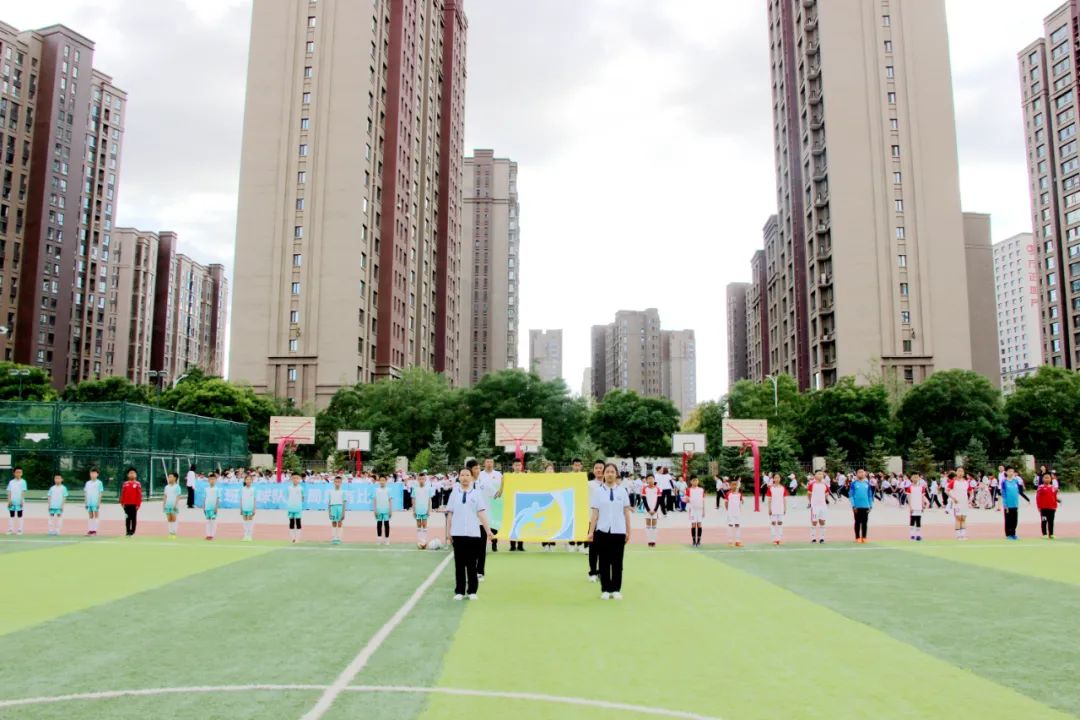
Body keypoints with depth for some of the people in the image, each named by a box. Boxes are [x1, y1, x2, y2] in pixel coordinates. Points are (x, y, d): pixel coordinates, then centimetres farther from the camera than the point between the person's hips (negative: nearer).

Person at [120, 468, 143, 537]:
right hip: (127, 504, 2)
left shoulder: (138, 484, -1)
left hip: (134, 505, -2)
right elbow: (122, 494, 6)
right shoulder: (125, 484, 7)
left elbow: (139, 495, -4)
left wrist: (138, 504, -9)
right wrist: (122, 503, -1)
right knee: (127, 518, 5)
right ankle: (128, 531, 10)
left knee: (133, 518, 3)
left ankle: (132, 531, 8)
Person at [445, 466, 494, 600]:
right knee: (459, 563, 6)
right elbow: (450, 513, 9)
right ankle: (459, 591, 14)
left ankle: (472, 591, 14)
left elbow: (481, 513, -1)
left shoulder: (477, 493, 2)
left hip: (473, 533, -1)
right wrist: (448, 532, 6)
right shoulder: (454, 493, 6)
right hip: (457, 533, 1)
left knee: (472, 563, 4)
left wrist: (488, 530, -8)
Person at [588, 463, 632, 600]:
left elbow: (626, 513, 7)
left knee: (617, 561, 5)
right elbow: (595, 513, -1)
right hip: (602, 531, -1)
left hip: (619, 531, 1)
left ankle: (616, 590, 14)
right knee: (604, 561, 4)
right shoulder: (598, 492, 1)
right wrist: (591, 531, -5)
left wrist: (628, 531, 5)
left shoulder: (622, 492, 4)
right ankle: (605, 590, 13)